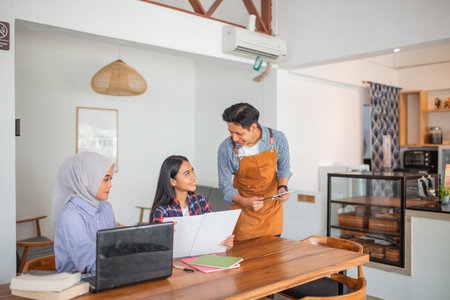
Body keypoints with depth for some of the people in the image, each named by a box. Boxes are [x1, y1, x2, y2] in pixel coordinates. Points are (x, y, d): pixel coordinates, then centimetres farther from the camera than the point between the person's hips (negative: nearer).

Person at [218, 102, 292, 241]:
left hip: (272, 208, 2)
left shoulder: (277, 138, -15)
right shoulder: (226, 149, -20)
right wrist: (244, 201, -25)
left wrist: (283, 187, -13)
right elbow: (225, 184, -9)